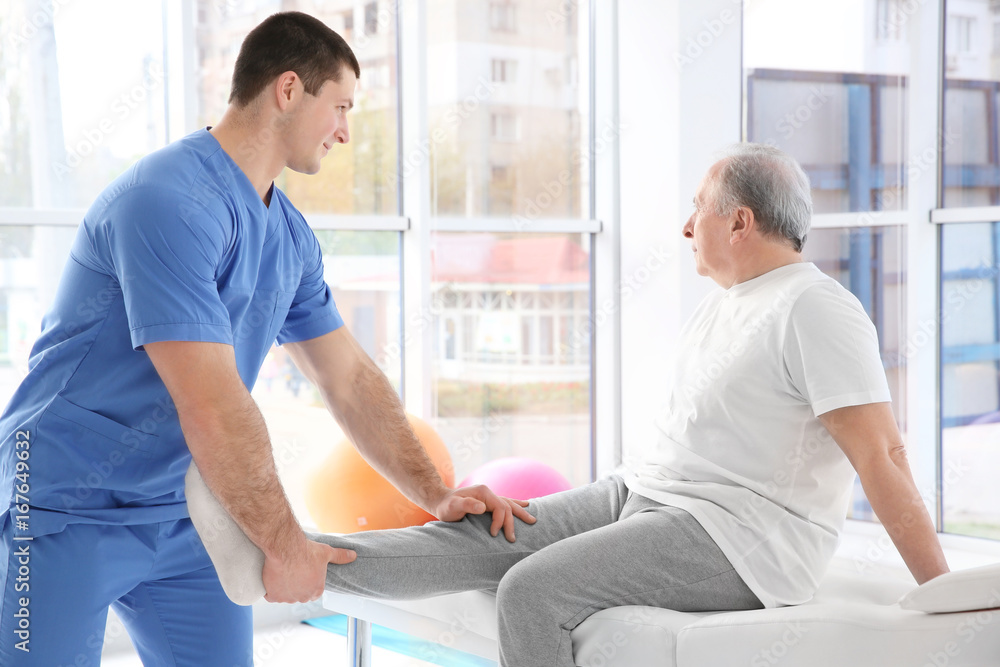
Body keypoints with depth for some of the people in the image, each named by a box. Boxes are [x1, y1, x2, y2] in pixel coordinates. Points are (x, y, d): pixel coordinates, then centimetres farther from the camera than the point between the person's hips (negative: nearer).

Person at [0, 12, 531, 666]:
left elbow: (351, 378, 12)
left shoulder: (292, 238, 7)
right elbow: (213, 407, -25)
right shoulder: (170, 204, -23)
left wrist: (438, 495, 4)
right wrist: (285, 544, -18)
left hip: (184, 514, 8)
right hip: (68, 513, -8)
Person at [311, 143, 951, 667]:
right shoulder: (720, 306, 17)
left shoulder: (814, 310, -14)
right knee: (480, 534, -3)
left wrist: (946, 598, -20)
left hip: (740, 541, -9)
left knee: (533, 589, -24)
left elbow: (883, 457, -19)